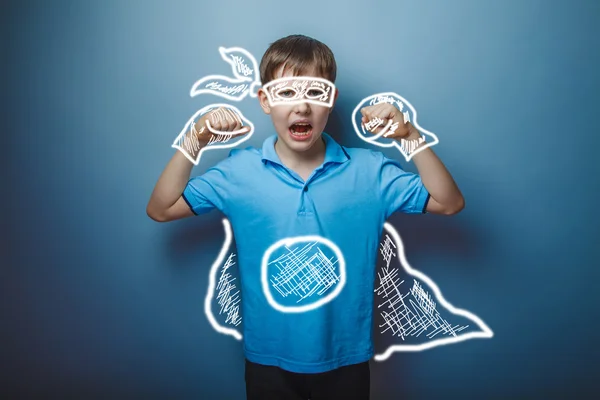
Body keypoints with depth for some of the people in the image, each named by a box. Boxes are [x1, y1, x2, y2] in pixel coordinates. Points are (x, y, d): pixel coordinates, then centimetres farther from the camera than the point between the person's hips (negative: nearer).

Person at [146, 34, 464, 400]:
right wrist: (195, 142, -16)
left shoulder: (370, 171, -9)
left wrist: (411, 137, -19)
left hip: (346, 359, 1)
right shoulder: (239, 171, -9)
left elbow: (450, 203, -7)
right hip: (268, 361, 0)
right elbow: (160, 209, -4)